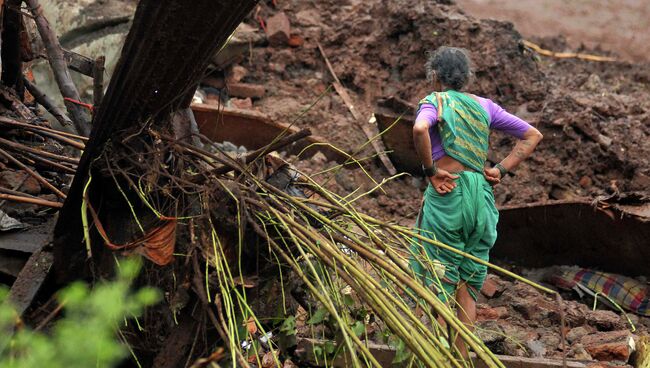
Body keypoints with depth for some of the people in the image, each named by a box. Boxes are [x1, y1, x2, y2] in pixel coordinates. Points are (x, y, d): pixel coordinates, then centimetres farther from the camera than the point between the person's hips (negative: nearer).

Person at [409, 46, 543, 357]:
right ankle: (462, 357, 15)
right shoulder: (484, 105, 15)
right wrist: (501, 170, 11)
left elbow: (419, 129, -24)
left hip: (448, 193, -5)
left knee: (437, 279, 0)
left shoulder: (434, 101, 0)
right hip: (482, 195, 5)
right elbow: (533, 136, 17)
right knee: (468, 283, 12)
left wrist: (429, 170, -12)